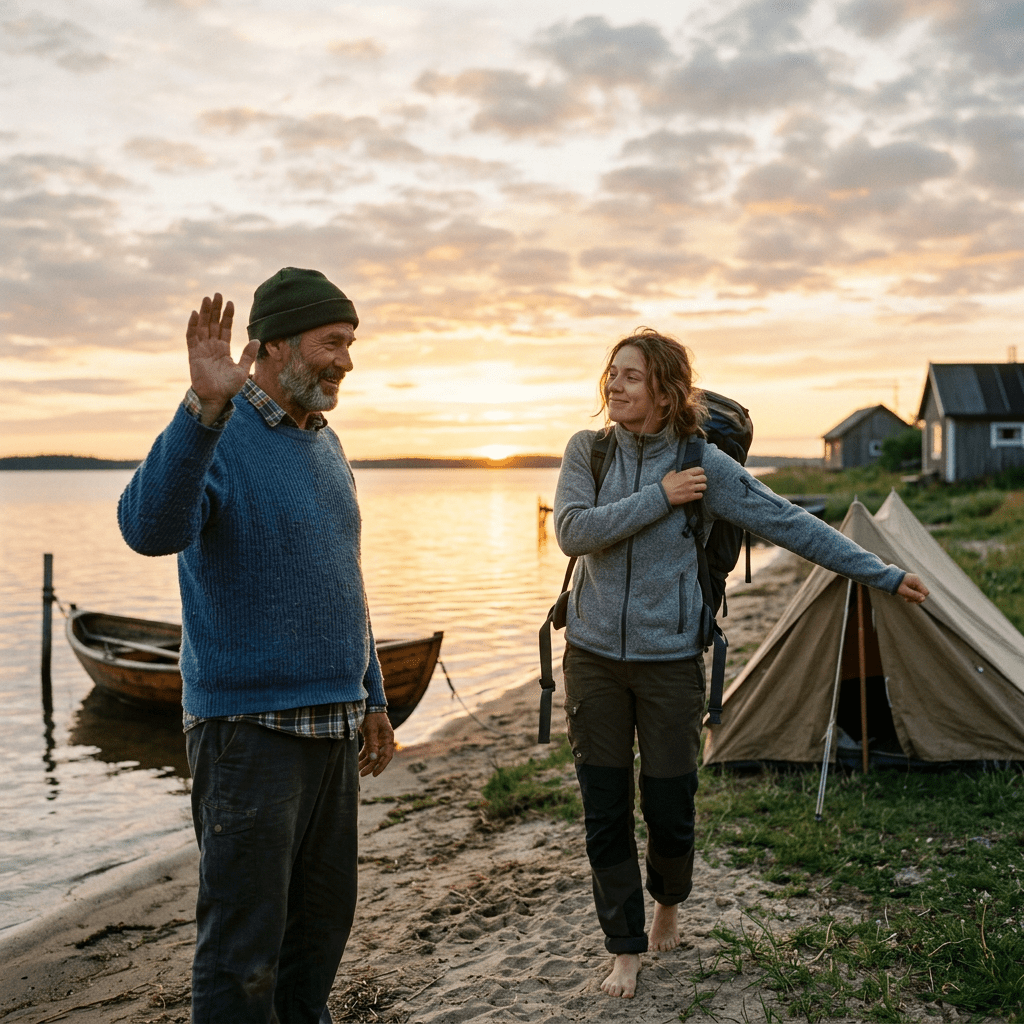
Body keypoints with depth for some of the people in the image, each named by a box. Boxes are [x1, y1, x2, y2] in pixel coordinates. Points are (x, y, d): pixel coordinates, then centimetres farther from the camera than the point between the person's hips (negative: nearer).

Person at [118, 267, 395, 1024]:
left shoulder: (325, 444, 12)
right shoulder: (216, 434, -12)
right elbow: (150, 528, -33)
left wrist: (373, 699, 20)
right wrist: (206, 407, -43)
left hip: (334, 721, 8)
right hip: (252, 725, -8)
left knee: (324, 920, 18)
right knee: (244, 942, 1)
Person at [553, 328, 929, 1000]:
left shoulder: (704, 463, -7)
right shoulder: (588, 450, -2)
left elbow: (790, 524, -3)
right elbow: (573, 532, -16)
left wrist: (884, 574, -2)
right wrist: (659, 497, -19)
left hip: (670, 660, -1)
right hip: (594, 655, 2)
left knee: (669, 808, 6)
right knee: (606, 813, 5)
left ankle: (668, 904, 40)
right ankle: (626, 950, 24)